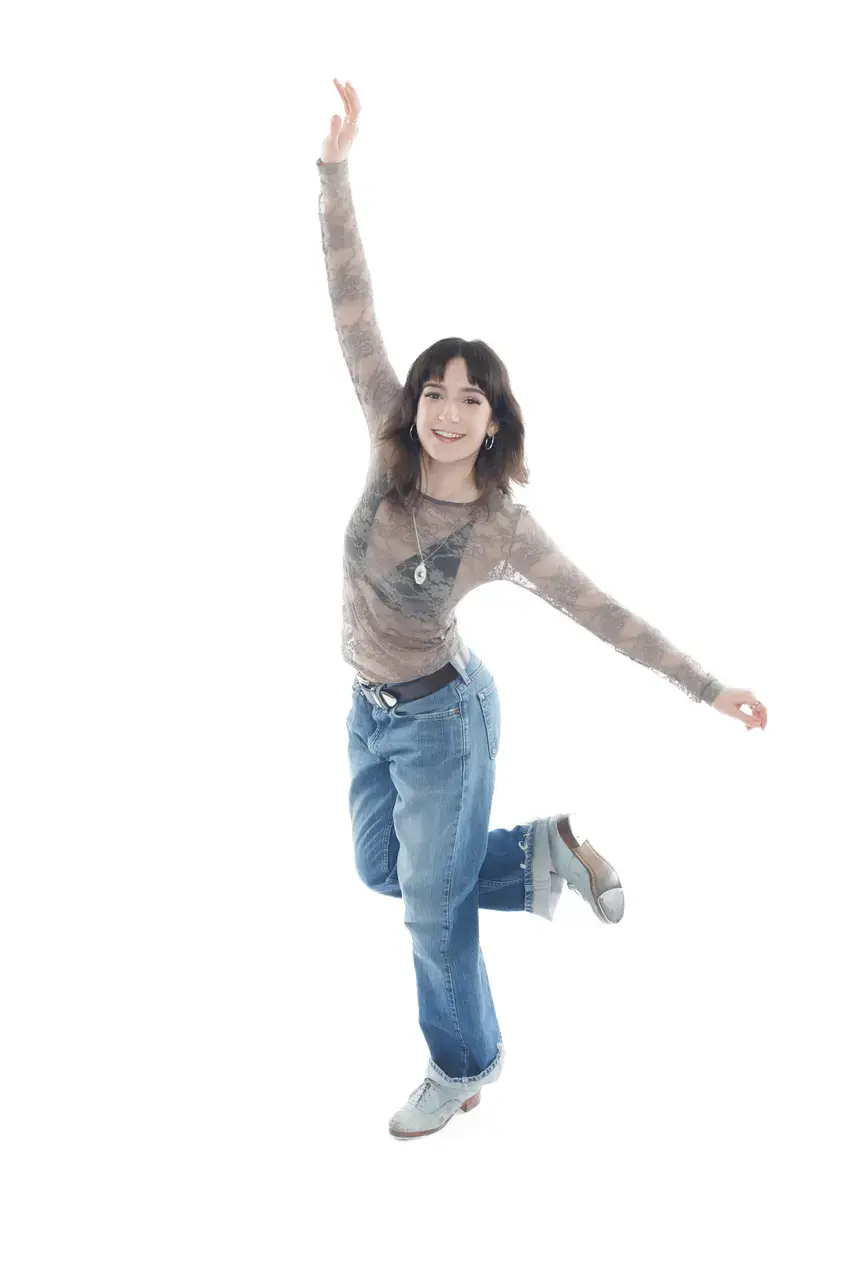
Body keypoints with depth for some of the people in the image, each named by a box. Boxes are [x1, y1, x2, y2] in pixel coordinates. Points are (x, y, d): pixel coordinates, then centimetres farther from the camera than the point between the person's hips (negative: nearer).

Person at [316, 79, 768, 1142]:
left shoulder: (505, 528, -20)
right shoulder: (389, 448, -13)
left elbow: (601, 611, -12)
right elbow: (352, 314, -18)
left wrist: (706, 688, -12)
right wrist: (337, 166, -23)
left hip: (440, 718, -5)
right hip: (370, 711, 5)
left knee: (434, 908, 8)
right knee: (384, 873, 20)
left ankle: (463, 1072, 33)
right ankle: (540, 853, 35)